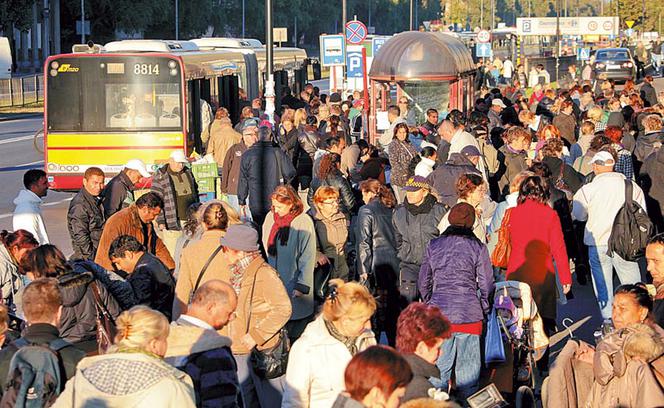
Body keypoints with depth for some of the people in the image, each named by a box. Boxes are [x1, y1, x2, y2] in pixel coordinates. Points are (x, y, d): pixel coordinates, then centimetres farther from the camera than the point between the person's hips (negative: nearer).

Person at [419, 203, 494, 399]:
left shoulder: (433, 246, 5)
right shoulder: (478, 247, -3)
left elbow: (424, 283, 10)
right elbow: (487, 285, 0)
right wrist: (484, 309, 15)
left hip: (439, 313, 2)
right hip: (469, 315, -2)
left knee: (439, 366, 10)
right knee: (467, 368, 6)